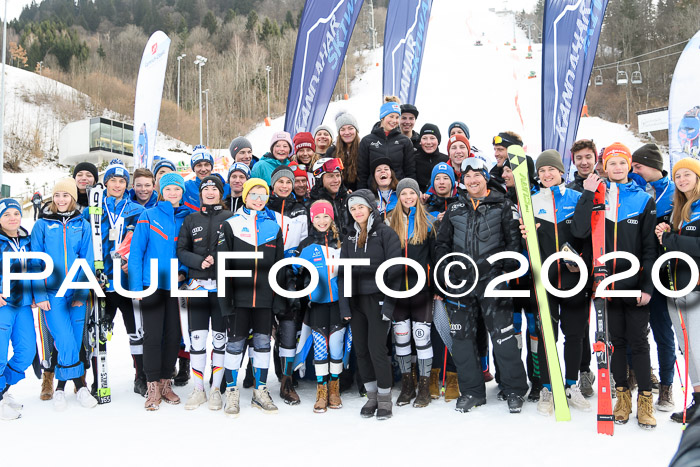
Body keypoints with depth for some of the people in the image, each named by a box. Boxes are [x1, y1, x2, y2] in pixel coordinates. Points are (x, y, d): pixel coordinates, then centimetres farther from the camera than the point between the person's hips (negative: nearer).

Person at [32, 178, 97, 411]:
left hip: (77, 293, 2)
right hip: (52, 293, -2)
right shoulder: (42, 225, 4)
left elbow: (87, 261, 4)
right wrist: (39, 294, -6)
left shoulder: (82, 226, 6)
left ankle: (61, 387, 20)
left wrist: (82, 292, -5)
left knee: (74, 343, 4)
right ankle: (80, 385, 5)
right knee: (66, 342, -11)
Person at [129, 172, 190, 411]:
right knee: (153, 335, -2)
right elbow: (136, 251, -4)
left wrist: (184, 271, -5)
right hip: (152, 284, -3)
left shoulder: (188, 218, 7)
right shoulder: (149, 216, -1)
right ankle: (153, 387, 7)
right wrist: (135, 284, -9)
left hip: (176, 285, 3)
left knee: (174, 335, 6)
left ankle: (166, 382, 20)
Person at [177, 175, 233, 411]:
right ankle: (198, 389, 12)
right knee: (197, 336, 1)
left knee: (220, 336, 3)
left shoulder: (230, 218, 4)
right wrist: (199, 262, -10)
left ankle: (216, 389, 13)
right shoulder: (191, 219, 11)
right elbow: (181, 251, 8)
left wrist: (219, 258, -15)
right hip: (198, 283, 2)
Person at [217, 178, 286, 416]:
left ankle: (260, 392, 20)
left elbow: (279, 264, 12)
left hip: (265, 296, 3)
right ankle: (232, 392, 16)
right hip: (239, 295, -2)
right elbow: (222, 263, -2)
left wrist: (278, 296, 6)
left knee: (263, 342, 9)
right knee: (235, 343, 3)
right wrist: (225, 295, -9)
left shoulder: (273, 227, 9)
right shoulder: (231, 225, 1)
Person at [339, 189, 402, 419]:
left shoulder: (385, 233, -3)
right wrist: (344, 303, 3)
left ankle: (384, 400, 8)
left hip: (377, 299, -5)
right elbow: (343, 271, 12)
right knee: (361, 350, 7)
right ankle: (371, 398, 20)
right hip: (355, 301, 6)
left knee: (376, 349, -7)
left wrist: (389, 302, -15)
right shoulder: (350, 238, 14)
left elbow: (394, 269, -8)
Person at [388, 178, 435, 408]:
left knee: (422, 337, -1)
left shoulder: (426, 223, 4)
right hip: (397, 288, 2)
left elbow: (434, 256, 3)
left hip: (421, 288, -2)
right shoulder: (392, 223, 7)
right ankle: (407, 386, 20)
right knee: (401, 337, 7)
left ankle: (424, 387, 11)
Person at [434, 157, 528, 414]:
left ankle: (514, 390, 11)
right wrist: (442, 277, 8)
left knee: (502, 333, -3)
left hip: (492, 279, -3)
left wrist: (509, 268, -9)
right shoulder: (454, 210, 12)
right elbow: (442, 244, 16)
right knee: (462, 336, 6)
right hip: (460, 281, 4)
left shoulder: (503, 206, 3)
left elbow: (513, 241, 2)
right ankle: (471, 391, 18)